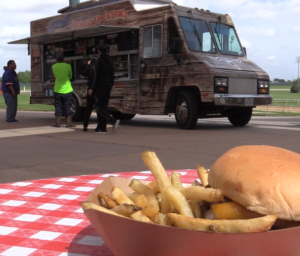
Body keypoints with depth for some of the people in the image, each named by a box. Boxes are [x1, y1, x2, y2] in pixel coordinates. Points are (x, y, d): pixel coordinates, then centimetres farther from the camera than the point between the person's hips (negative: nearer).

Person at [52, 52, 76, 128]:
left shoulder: (54, 67, -2)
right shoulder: (68, 66, -7)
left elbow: (55, 75, 11)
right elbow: (70, 76, 5)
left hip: (57, 90, 1)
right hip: (67, 90, -1)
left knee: (58, 107, 7)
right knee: (68, 107, 6)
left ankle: (57, 123, 7)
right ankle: (69, 122, 7)